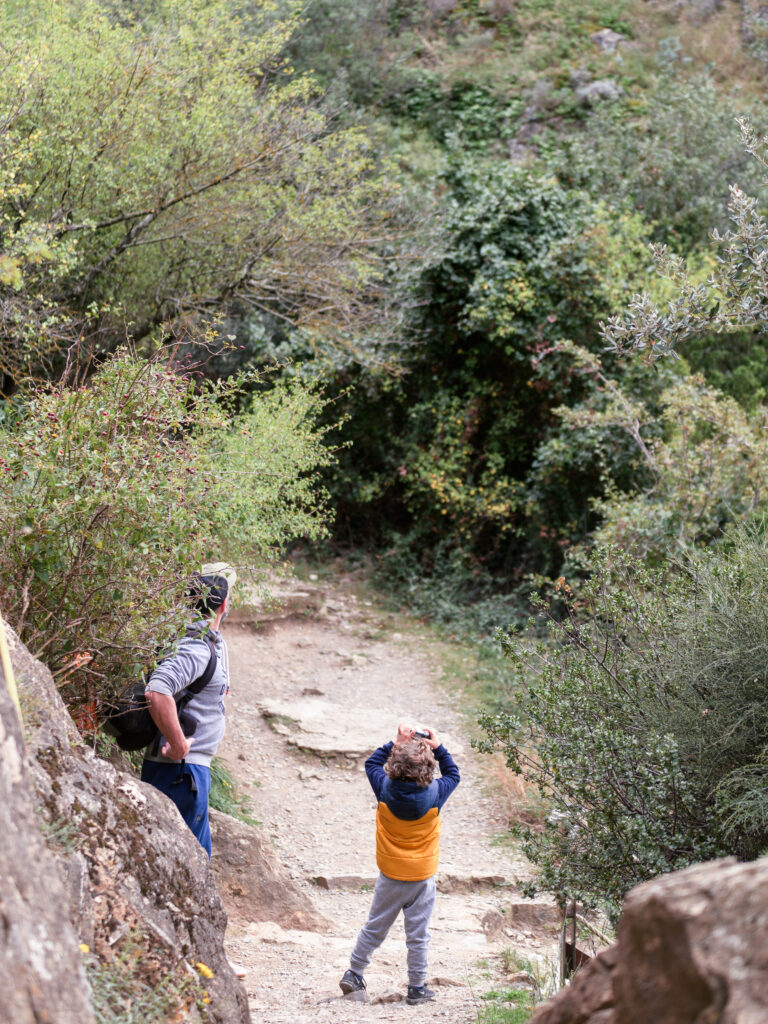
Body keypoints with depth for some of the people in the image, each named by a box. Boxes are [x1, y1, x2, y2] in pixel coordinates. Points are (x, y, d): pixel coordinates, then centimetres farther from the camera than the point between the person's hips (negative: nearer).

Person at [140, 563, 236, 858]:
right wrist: (179, 745, -26)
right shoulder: (196, 647, -20)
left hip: (191, 767, 10)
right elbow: (157, 692, -35)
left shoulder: (211, 641, 12)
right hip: (180, 768, -10)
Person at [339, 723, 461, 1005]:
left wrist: (396, 743, 3)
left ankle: (354, 974, 25)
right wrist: (438, 747, 2)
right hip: (422, 878, -1)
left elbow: (371, 763, 7)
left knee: (374, 928, 16)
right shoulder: (434, 794, -17)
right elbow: (453, 775, 5)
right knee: (418, 935, 9)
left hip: (390, 876, 1)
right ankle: (417, 988, 17)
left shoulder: (385, 789, -14)